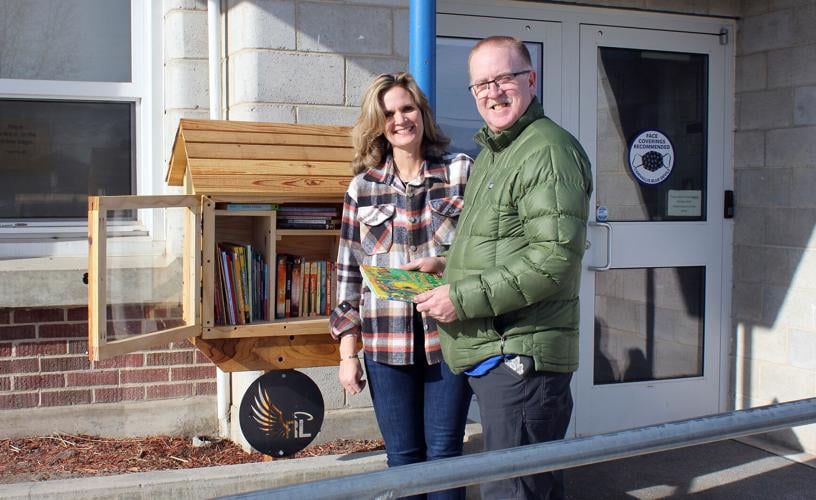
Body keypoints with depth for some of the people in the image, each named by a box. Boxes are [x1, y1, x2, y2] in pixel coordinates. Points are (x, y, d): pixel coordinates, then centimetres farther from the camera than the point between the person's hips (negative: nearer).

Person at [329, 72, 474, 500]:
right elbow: (349, 272, 6)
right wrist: (347, 353, 4)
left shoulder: (462, 172, 2)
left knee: (444, 452, 5)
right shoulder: (363, 187, 6)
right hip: (386, 341, 1)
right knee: (403, 456, 8)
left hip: (448, 334, -1)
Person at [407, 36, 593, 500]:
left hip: (521, 353, -10)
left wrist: (463, 299, -19)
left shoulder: (549, 150, -13)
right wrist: (445, 264, 11)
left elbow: (554, 257, -23)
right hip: (491, 353, 10)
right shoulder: (491, 154, 19)